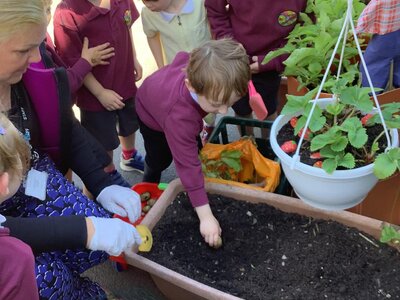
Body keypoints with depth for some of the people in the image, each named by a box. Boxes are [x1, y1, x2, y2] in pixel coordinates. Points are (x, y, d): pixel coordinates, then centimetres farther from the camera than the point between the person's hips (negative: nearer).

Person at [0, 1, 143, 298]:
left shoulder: (32, 72, -14)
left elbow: (68, 131, 4)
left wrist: (103, 185, -6)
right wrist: (84, 230, -35)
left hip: (35, 181, 5)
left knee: (103, 243, -13)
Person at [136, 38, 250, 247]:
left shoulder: (198, 66, -41)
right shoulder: (179, 117, -54)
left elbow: (183, 57, -17)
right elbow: (187, 164, -50)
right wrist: (205, 216, -48)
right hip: (152, 114, -5)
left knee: (194, 149, 14)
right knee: (159, 161, 7)